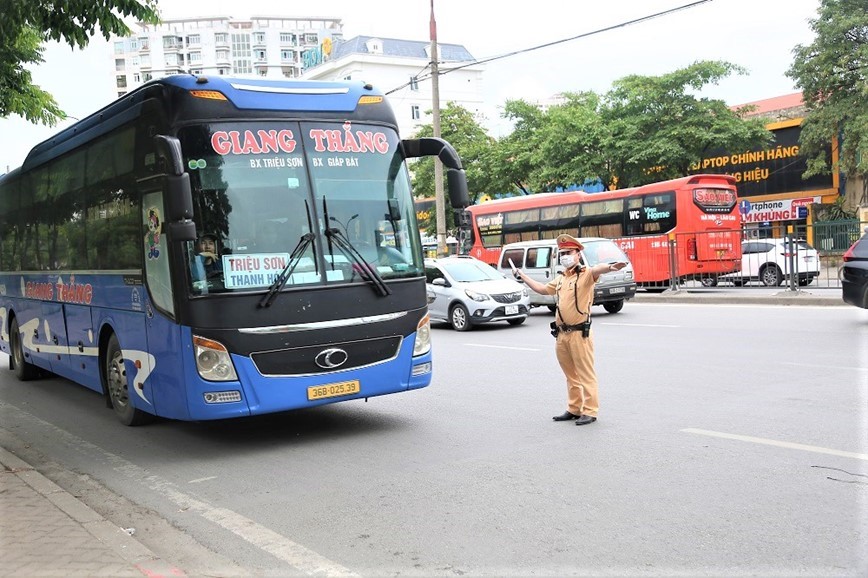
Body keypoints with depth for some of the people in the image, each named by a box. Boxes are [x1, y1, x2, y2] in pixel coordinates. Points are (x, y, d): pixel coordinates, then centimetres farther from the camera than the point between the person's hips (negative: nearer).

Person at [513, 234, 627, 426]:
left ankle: (590, 411, 2)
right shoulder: (560, 278, 17)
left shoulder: (586, 274, -7)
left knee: (586, 374, -3)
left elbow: (598, 268, -31)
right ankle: (574, 409, 23)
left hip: (579, 333, -8)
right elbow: (543, 289, 34)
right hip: (561, 334, 8)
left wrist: (609, 267, -54)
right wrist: (523, 276, 41)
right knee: (570, 375, 15)